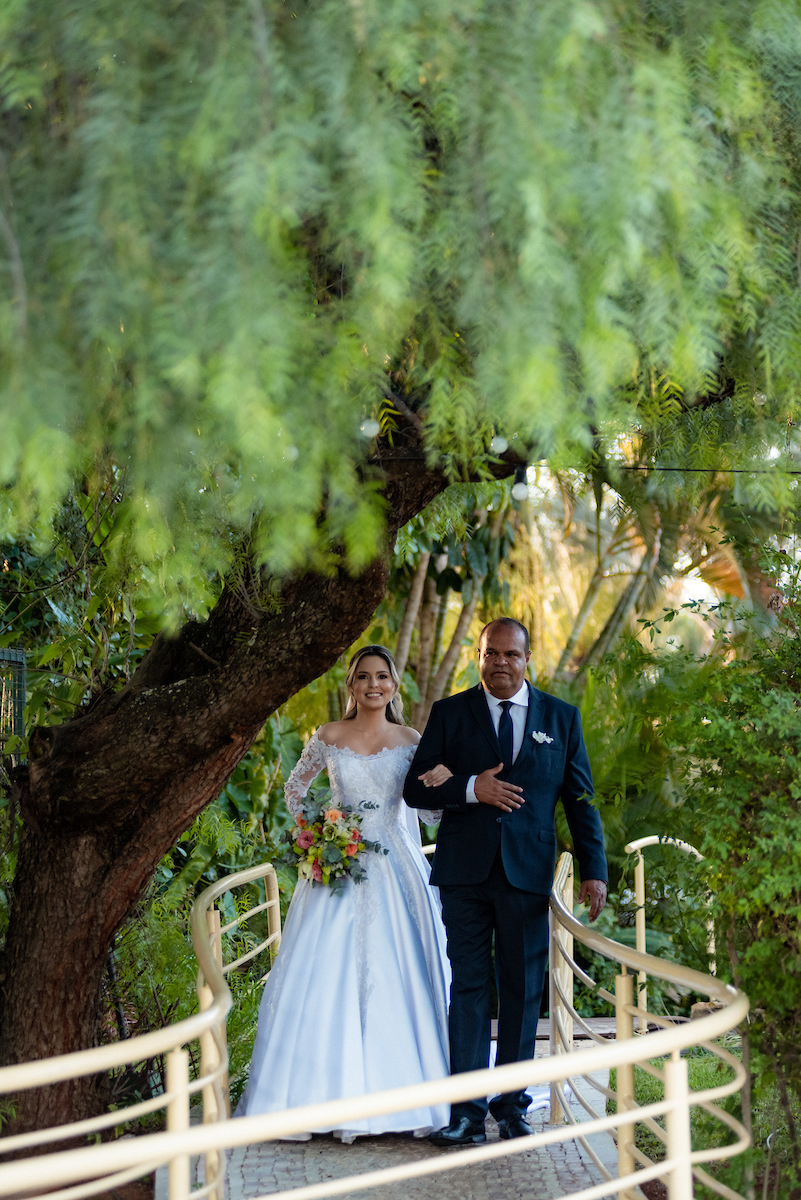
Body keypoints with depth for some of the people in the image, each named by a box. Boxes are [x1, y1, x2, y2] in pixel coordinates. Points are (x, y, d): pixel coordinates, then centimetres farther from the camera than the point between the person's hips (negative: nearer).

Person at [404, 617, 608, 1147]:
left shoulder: (561, 717, 9)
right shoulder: (449, 714, 7)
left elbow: (580, 799, 8)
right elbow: (415, 788, 4)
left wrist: (595, 870, 0)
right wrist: (470, 789, -14)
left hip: (529, 874, 1)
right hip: (465, 873, -1)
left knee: (523, 991, 4)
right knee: (468, 988, -2)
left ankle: (512, 1104, 13)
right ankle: (468, 1111, 0)